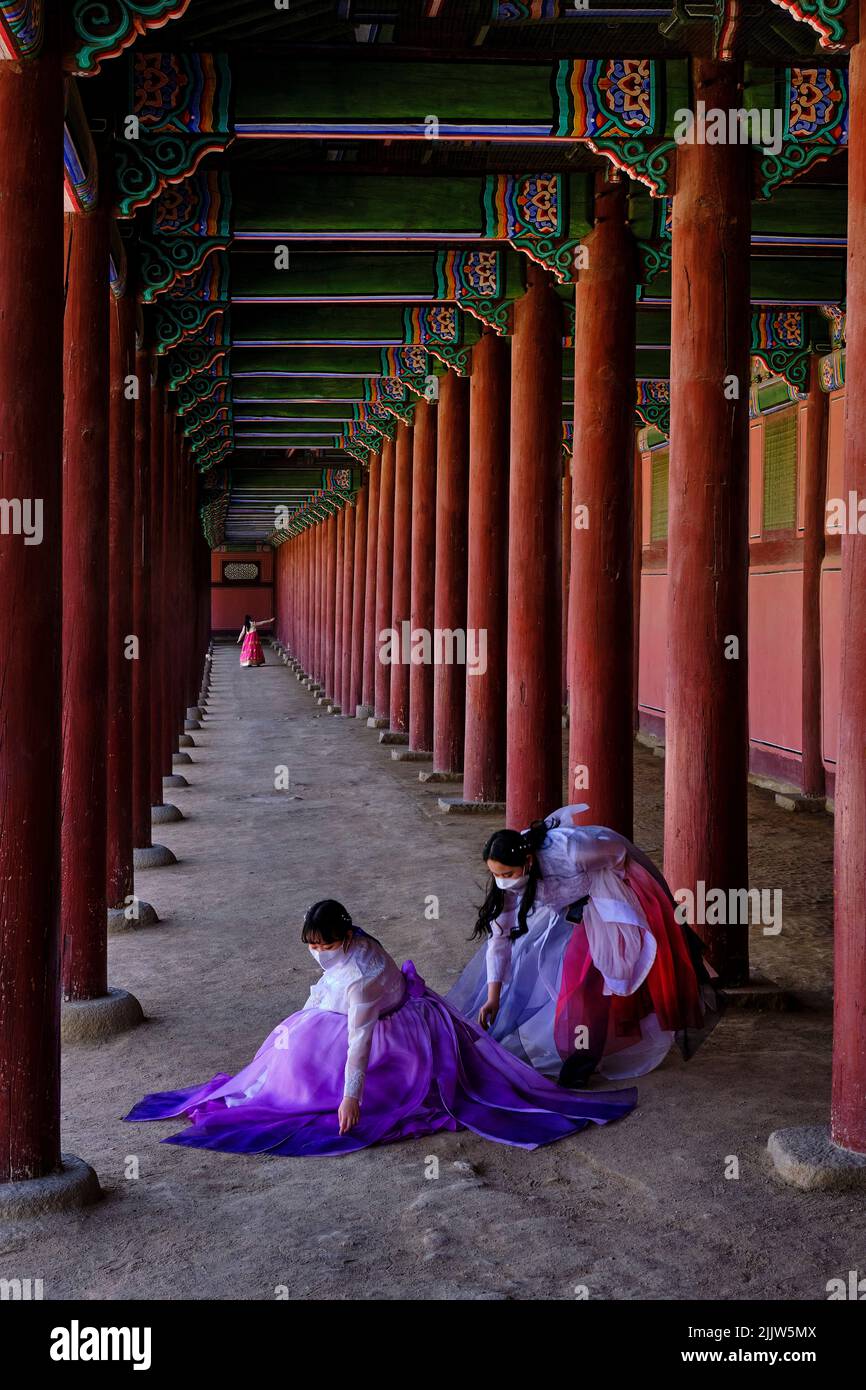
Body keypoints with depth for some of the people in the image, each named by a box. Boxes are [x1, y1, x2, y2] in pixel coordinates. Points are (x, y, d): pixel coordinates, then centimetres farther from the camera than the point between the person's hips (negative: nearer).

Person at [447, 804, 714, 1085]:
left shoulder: (566, 851, -40)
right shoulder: (506, 879, -23)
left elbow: (617, 850, -21)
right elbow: (499, 935, -16)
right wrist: (493, 997, -20)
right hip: (568, 904, 6)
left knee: (588, 970, -17)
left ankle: (585, 1055, -11)